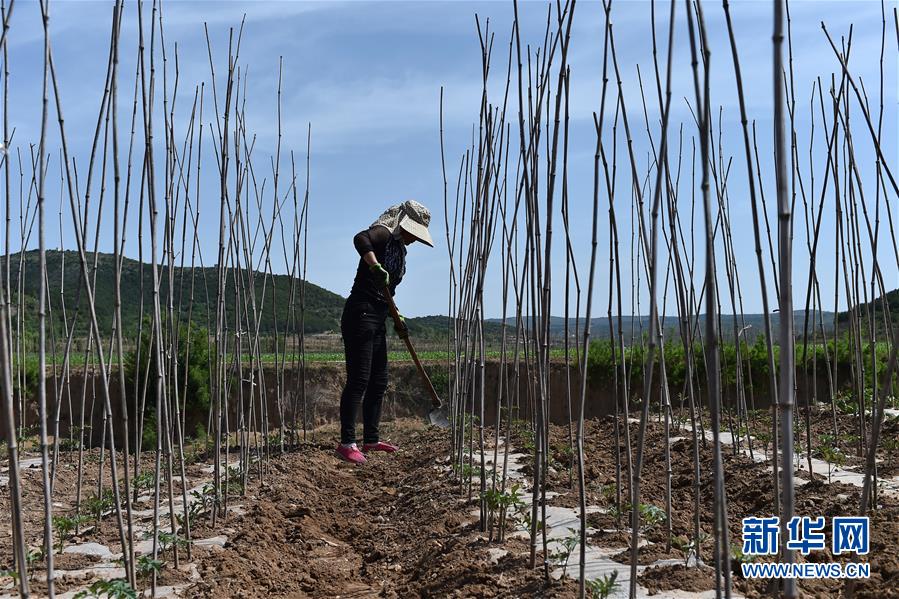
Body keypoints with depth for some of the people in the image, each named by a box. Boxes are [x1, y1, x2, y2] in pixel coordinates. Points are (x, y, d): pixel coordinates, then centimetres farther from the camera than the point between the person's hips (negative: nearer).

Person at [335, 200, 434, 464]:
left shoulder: (399, 249, 21)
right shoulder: (383, 234, -6)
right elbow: (360, 239, -32)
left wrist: (397, 319, 20)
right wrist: (375, 267, -41)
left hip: (377, 320, 10)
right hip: (360, 316, -10)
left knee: (378, 382, 13)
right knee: (358, 380, -11)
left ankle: (371, 439, 22)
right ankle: (347, 443, -8)